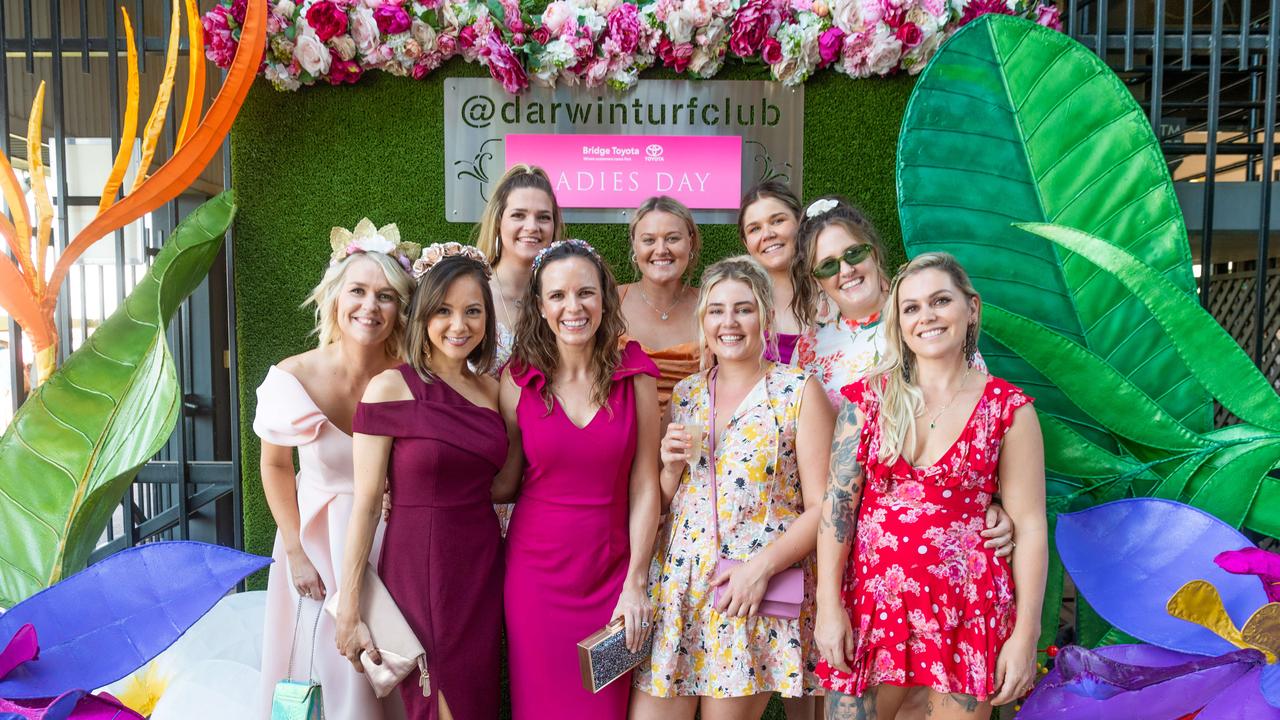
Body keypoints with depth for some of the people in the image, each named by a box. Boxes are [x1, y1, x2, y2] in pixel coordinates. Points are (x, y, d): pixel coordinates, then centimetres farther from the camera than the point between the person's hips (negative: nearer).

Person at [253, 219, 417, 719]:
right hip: (317, 543, 0)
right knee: (317, 677, 12)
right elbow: (275, 467, -2)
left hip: (389, 545, 0)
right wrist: (296, 552, -3)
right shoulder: (294, 378, -16)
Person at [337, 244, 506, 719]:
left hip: (483, 567, 5)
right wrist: (349, 612, -10)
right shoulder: (391, 387, -9)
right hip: (419, 568, -5)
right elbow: (366, 502, -10)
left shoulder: (492, 388, 5)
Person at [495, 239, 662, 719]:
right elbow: (503, 485, 3)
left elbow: (644, 487, -3)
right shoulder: (518, 380, -4)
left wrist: (636, 584, -6)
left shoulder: (634, 376, -4)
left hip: (611, 570, 0)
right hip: (536, 568, 0)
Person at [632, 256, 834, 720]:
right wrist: (671, 465, -4)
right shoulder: (685, 395, 11)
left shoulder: (798, 391, -3)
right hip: (679, 587, 4)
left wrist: (763, 565, -18)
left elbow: (820, 507, -7)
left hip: (759, 591, -4)